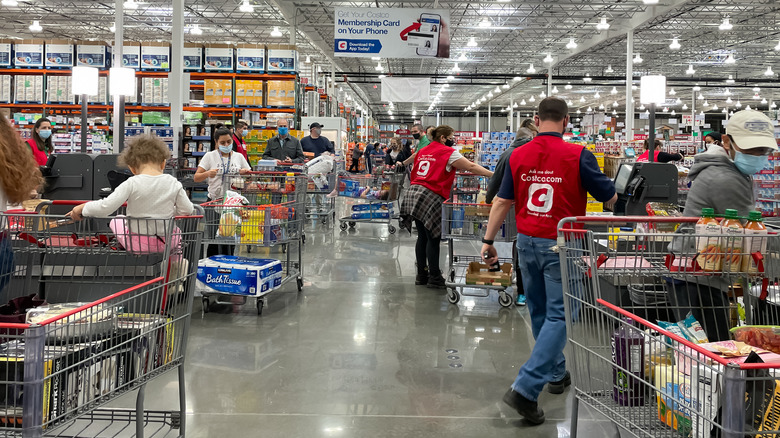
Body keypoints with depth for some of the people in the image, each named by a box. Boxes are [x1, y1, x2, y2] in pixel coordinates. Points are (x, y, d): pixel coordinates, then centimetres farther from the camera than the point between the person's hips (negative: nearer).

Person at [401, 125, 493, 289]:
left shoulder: (423, 152, 18)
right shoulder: (448, 152, -4)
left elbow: (413, 172, 23)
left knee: (422, 237, 13)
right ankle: (434, 278, 3)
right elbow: (471, 167, -7)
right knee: (433, 238, -2)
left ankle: (421, 275, 19)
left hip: (413, 194, 8)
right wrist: (493, 175, -4)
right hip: (431, 197, -8)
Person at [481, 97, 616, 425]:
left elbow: (502, 201, 3)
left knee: (539, 312, 20)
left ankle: (556, 373, 35)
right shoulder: (577, 155, -11)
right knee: (557, 315, -1)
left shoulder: (518, 156, 0)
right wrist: (612, 193, 20)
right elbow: (610, 197, -3)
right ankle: (525, 389, -12)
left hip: (527, 242, 5)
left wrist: (488, 241, 10)